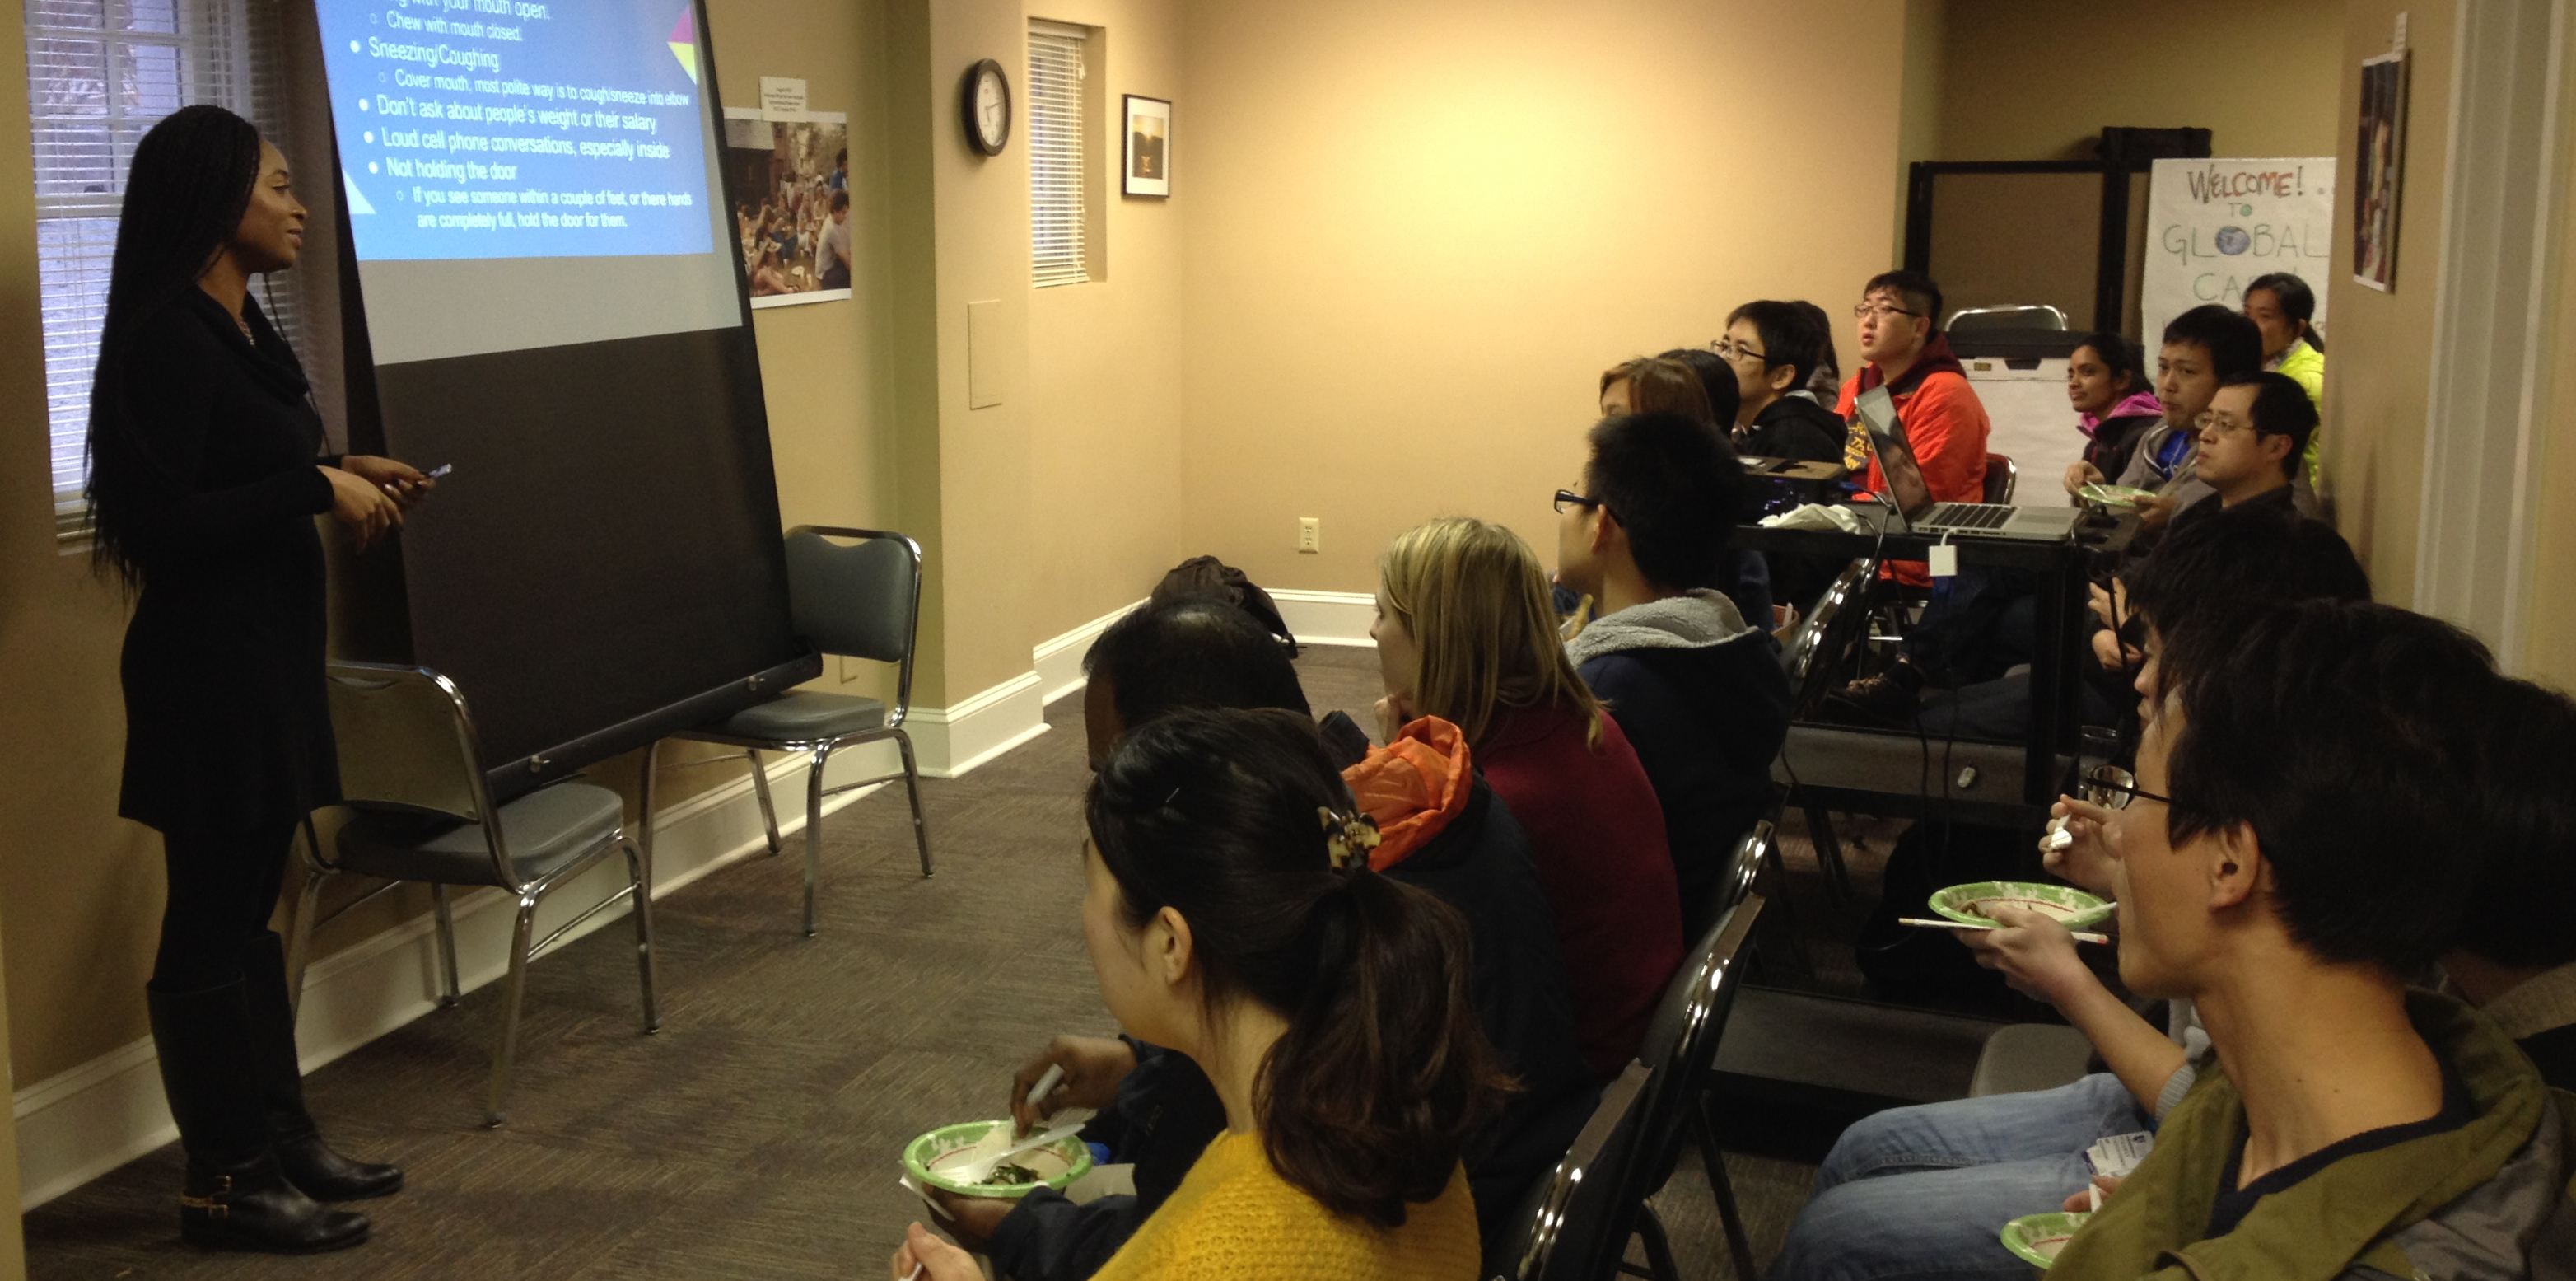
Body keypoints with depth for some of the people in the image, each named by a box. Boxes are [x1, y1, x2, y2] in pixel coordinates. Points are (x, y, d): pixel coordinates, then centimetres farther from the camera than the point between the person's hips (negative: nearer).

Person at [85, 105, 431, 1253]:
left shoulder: (240, 328, 12)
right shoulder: (167, 337, -17)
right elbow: (165, 524, -21)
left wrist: (343, 474, 4)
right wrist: (318, 489, -18)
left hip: (266, 650, 10)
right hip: (207, 662, -10)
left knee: (250, 907, 16)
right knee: (209, 921, 0)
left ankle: (284, 1138, 27)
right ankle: (224, 1184, 11)